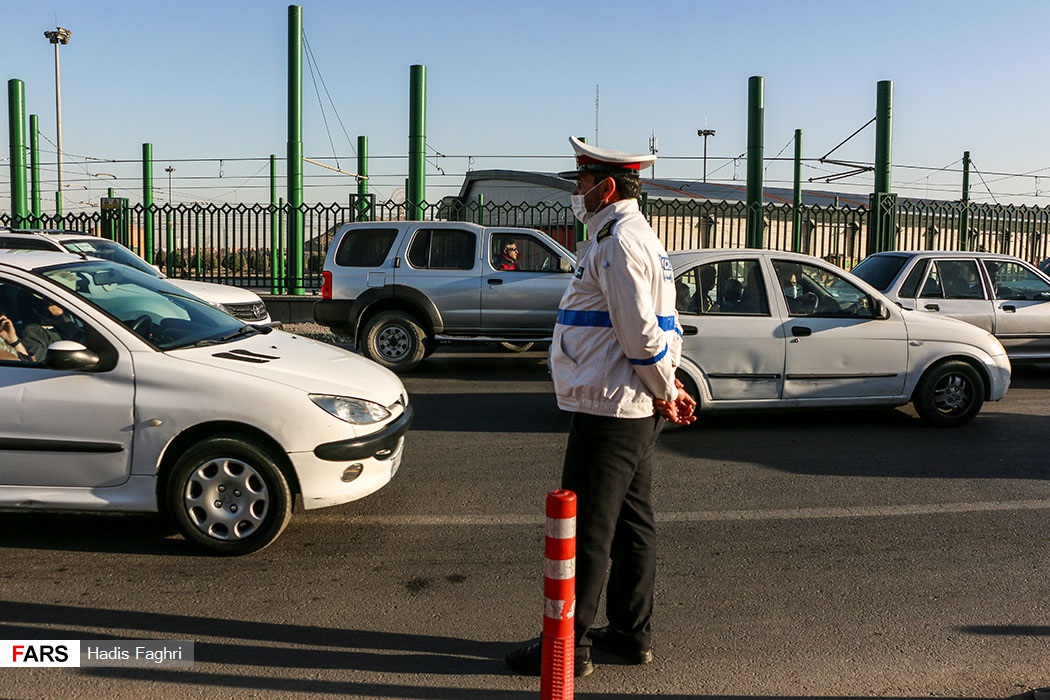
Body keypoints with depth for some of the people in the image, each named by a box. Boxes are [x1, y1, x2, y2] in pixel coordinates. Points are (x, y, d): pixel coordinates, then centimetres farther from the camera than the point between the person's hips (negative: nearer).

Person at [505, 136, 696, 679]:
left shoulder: (617, 243, -17)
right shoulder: (639, 237, 18)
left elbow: (642, 333, -22)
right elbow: (657, 327, 18)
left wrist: (664, 391, -10)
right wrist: (669, 388, 12)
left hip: (608, 411, -11)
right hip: (637, 411, 11)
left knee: (585, 530, -1)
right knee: (632, 526, 16)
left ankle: (568, 645, 10)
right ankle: (631, 635, 27)